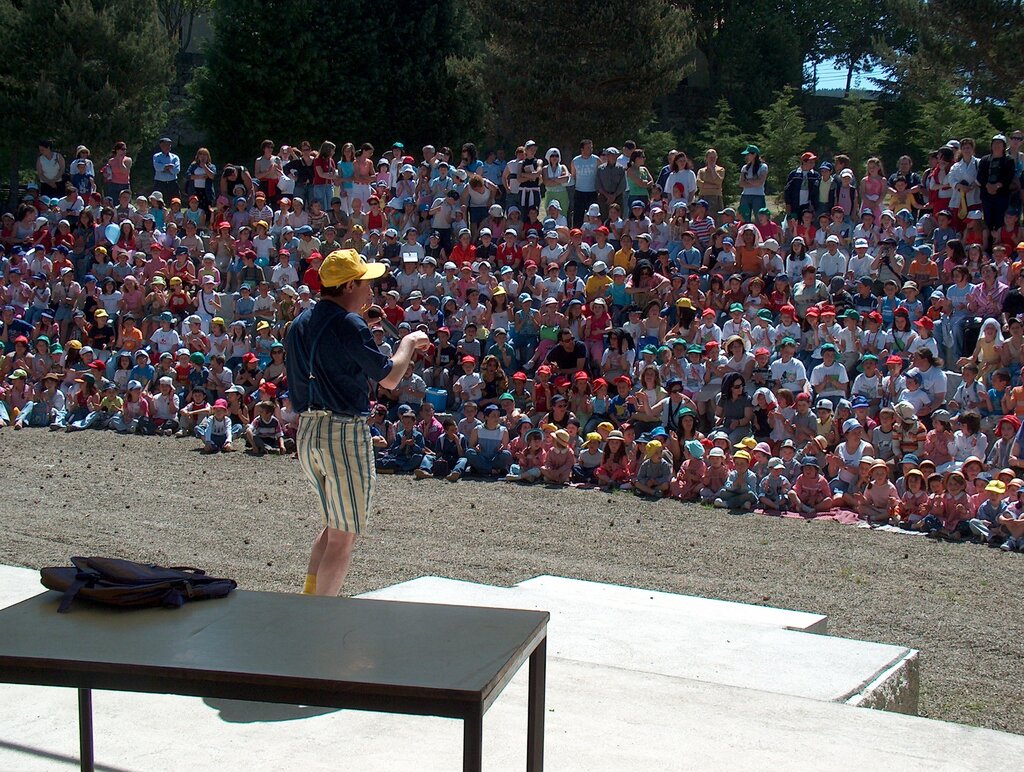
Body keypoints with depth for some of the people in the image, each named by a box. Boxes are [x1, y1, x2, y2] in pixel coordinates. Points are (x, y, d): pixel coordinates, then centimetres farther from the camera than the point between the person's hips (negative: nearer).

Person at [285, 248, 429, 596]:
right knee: (343, 537, 0)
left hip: (306, 432, 9)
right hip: (345, 433, -9)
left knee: (334, 526, 22)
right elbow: (389, 377, -11)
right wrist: (409, 341, 6)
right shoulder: (348, 324, -14)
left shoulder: (299, 324, 12)